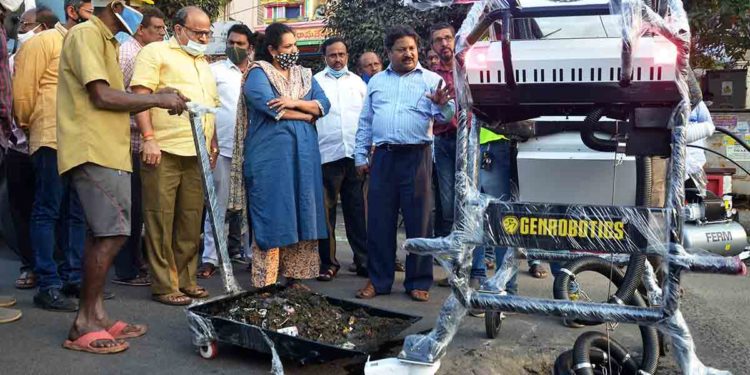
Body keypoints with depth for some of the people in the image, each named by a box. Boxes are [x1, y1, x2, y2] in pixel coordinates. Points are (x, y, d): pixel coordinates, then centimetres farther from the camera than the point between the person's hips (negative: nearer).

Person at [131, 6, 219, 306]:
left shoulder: (203, 63, 23)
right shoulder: (156, 52, 1)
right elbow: (140, 94, -8)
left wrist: (213, 144, 18)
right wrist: (149, 139, -16)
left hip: (197, 155, 7)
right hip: (164, 151, -7)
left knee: (191, 221, 9)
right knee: (161, 220, -2)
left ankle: (185, 279, 19)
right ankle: (164, 285, 5)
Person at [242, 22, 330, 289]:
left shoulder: (305, 75, 18)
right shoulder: (258, 74, 1)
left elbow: (324, 104, 5)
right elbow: (269, 107, -15)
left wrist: (295, 102, -13)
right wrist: (307, 115, -5)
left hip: (303, 156, 6)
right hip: (270, 157, -6)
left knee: (301, 214, 5)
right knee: (271, 216, -5)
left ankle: (294, 276, 13)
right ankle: (266, 282, 1)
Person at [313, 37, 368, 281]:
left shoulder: (358, 83, 16)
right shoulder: (315, 82, 9)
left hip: (356, 154, 2)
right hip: (327, 155, -2)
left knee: (357, 210, 5)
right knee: (326, 210, 2)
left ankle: (363, 260, 13)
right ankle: (328, 262, 11)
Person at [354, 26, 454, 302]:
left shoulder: (431, 80, 4)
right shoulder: (376, 81, 15)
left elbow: (445, 117, -7)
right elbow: (365, 122, 17)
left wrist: (442, 104, -29)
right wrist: (360, 156, 11)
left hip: (416, 157, -3)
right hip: (383, 157, 3)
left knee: (418, 221, 3)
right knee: (379, 221, 6)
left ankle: (418, 282, 14)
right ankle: (379, 280, 18)